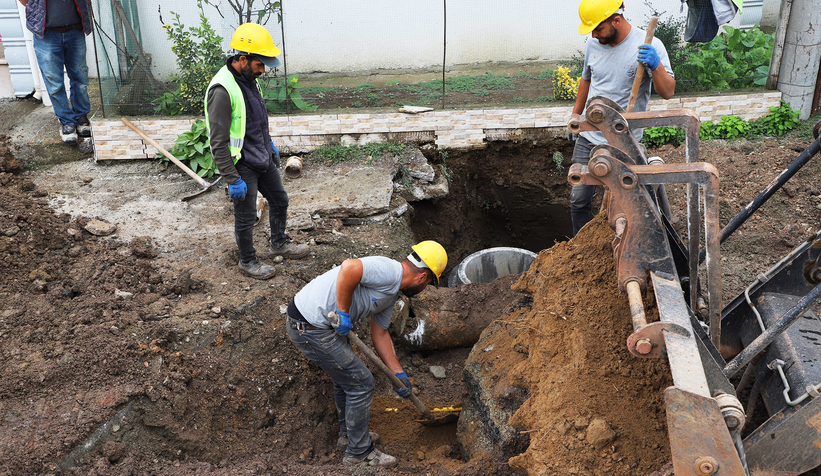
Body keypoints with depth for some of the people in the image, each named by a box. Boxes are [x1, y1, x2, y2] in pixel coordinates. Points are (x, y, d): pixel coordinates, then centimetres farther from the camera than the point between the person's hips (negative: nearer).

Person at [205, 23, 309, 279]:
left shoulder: (248, 78, 2)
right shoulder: (222, 90, -26)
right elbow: (218, 143, -25)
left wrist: (270, 146, 24)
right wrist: (232, 180, -22)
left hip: (263, 158, 9)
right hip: (242, 166, -9)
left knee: (279, 201, 22)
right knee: (246, 217, 8)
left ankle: (280, 244, 44)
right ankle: (247, 261, 29)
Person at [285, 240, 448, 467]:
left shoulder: (392, 293, 16)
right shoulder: (390, 272, -16)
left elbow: (380, 334, 22)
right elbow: (349, 267, -33)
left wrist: (399, 373, 21)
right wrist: (343, 311, -22)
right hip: (311, 328, -10)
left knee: (345, 376, 27)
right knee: (360, 383, 2)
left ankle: (349, 432, 48)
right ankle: (359, 453, 19)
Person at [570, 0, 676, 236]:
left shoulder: (649, 46, -13)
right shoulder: (593, 45, 2)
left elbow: (667, 92, -18)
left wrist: (656, 65, -36)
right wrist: (575, 117, 26)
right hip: (588, 137, 5)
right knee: (579, 200, 11)